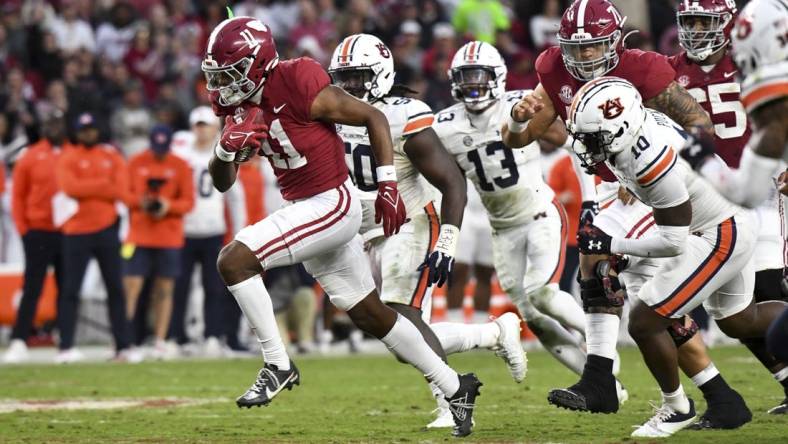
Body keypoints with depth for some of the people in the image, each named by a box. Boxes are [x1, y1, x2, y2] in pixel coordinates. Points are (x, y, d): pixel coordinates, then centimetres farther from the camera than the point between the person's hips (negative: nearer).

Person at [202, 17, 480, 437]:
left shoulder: (299, 87, -21)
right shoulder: (241, 106, 2)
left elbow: (374, 118, -13)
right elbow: (222, 182, 6)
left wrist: (387, 186, -14)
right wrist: (226, 148, -17)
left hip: (331, 205, -9)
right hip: (300, 209, 9)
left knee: (234, 260, -20)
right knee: (370, 315, 15)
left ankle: (278, 365, -10)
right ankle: (455, 387, 27)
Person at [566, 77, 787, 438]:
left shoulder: (653, 162, -33)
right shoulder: (640, 124, -8)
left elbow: (674, 243, -26)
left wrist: (610, 246, -22)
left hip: (721, 236, -10)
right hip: (732, 219, 10)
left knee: (645, 322, -7)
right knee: (737, 321, 27)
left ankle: (676, 408, 12)